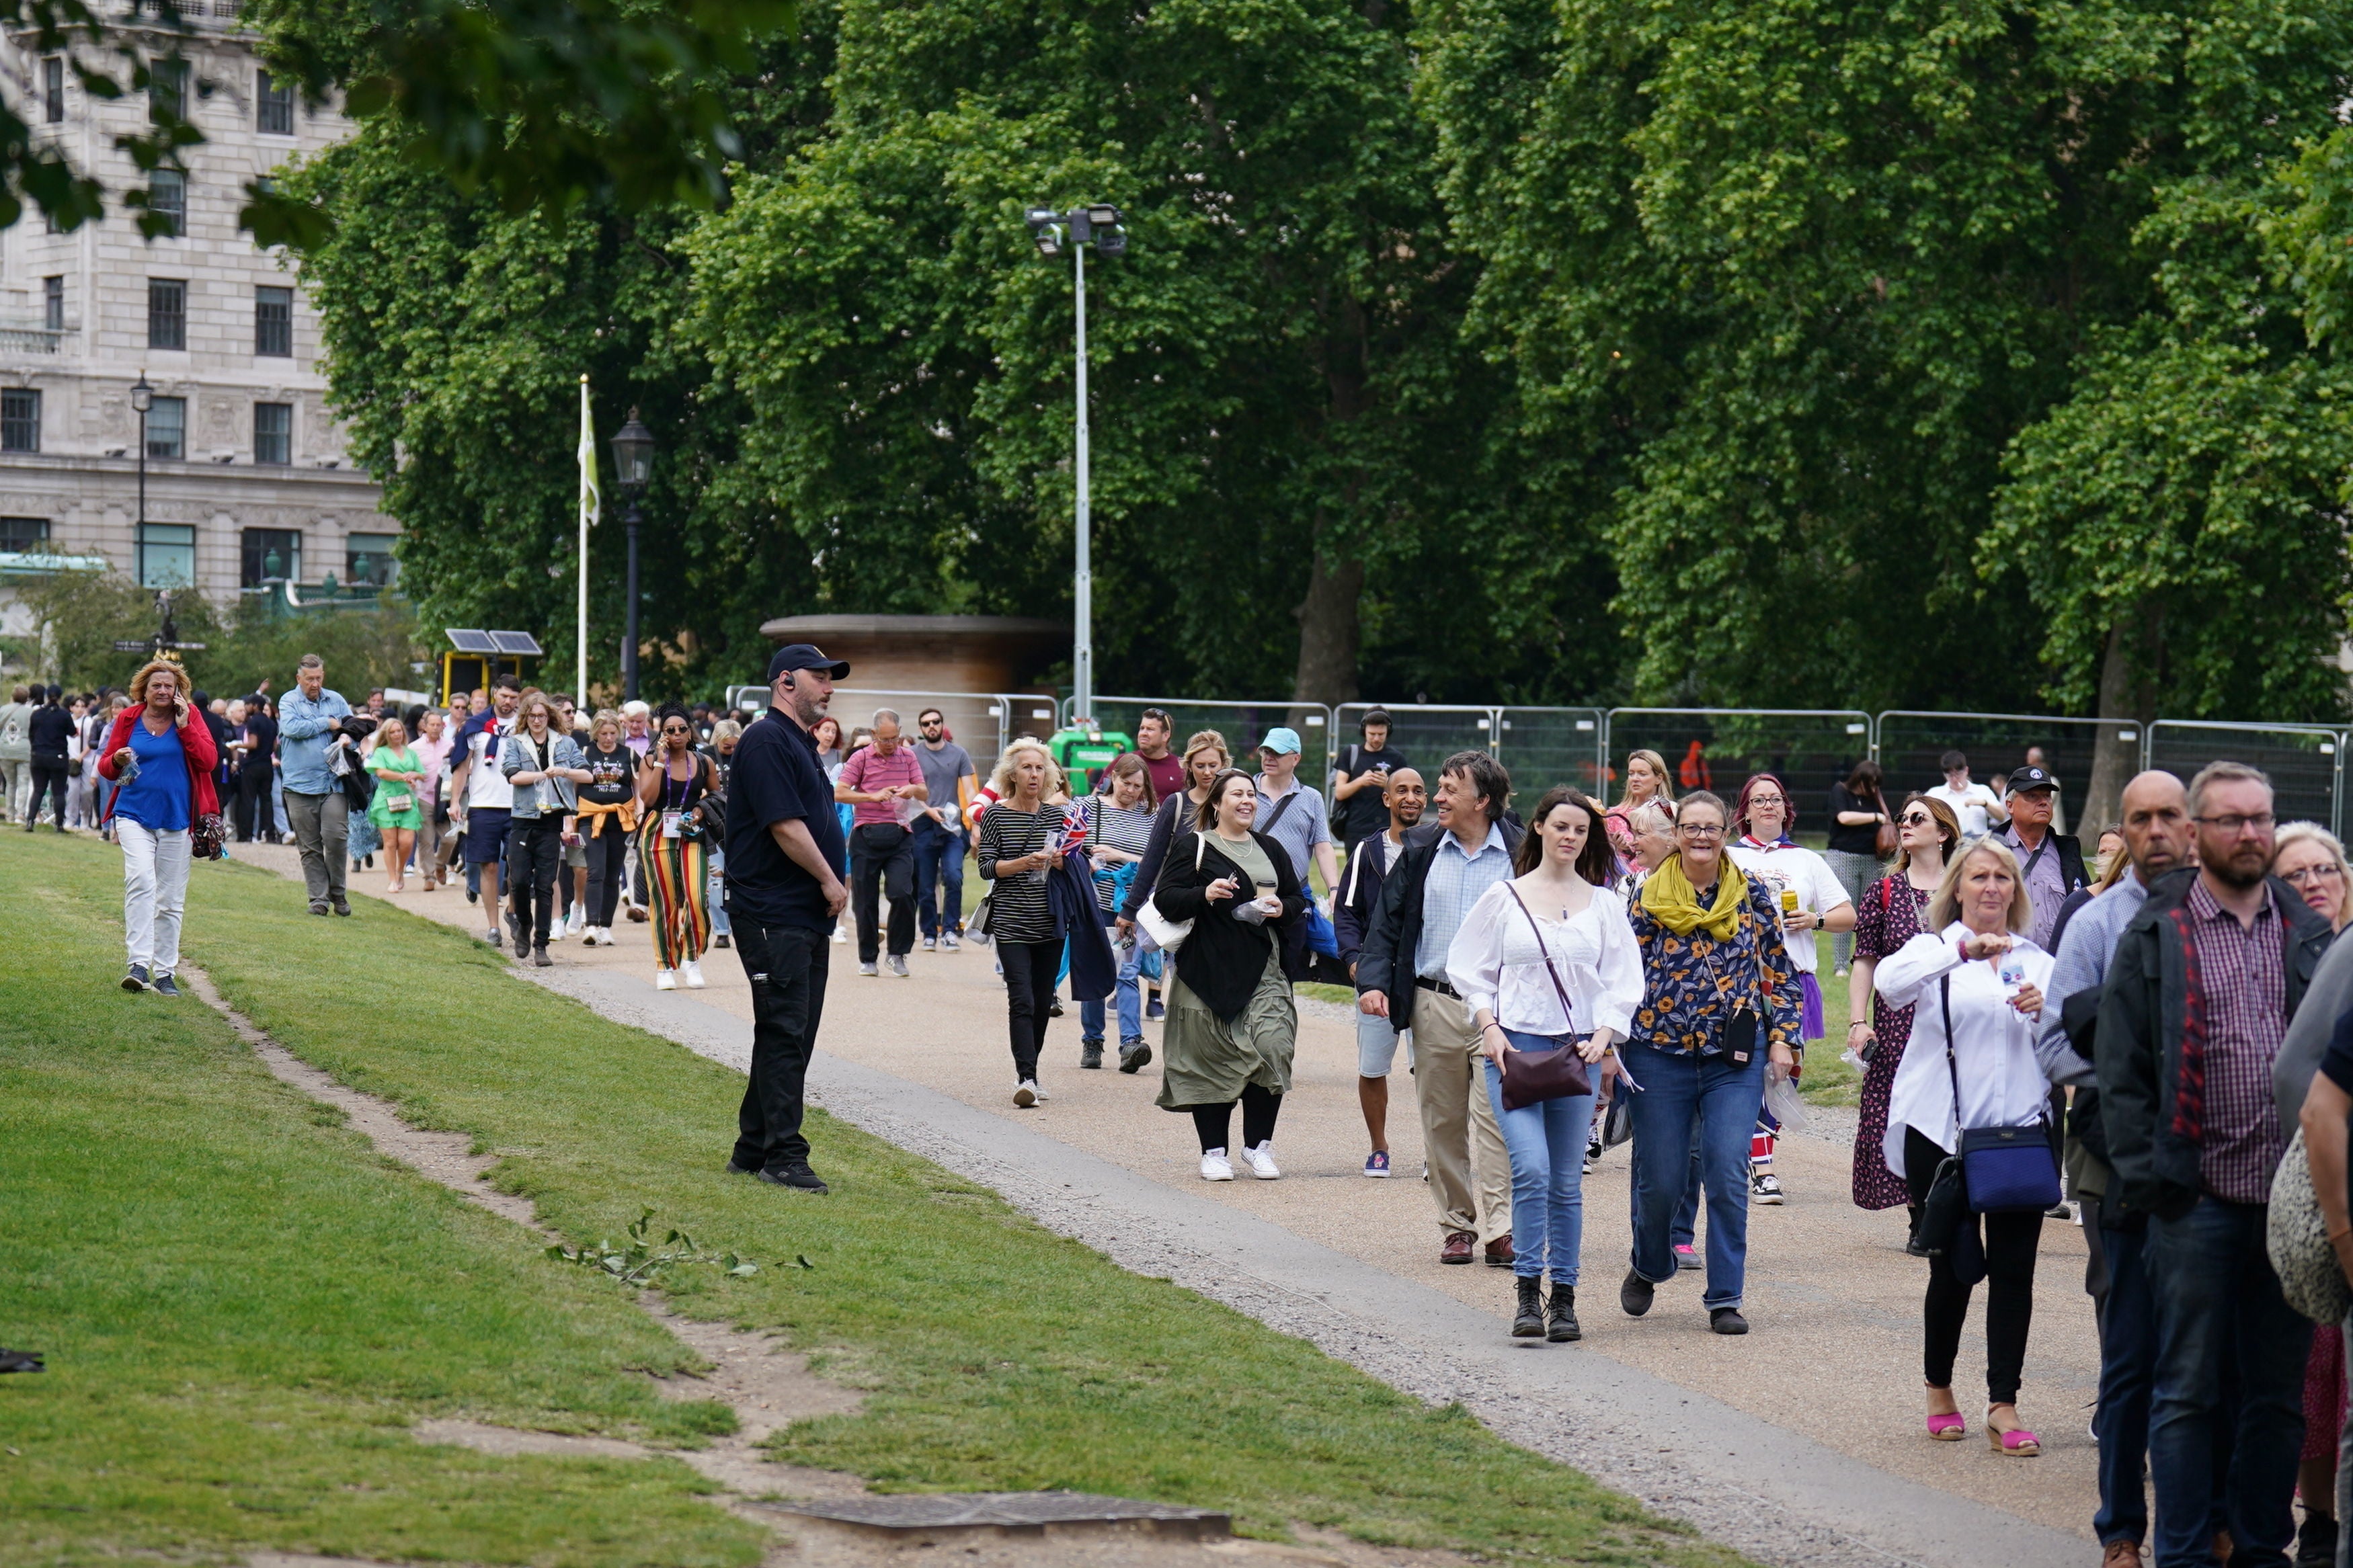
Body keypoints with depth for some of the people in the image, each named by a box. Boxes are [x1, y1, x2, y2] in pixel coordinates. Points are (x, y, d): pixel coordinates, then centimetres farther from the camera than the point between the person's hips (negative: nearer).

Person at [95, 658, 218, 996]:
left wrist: (184, 726, -12)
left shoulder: (190, 717, 3)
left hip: (176, 819, 1)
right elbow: (105, 767, 11)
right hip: (134, 814, -1)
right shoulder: (128, 720, 4)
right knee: (140, 881, -22)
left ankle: (164, 972, 16)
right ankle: (138, 964, -26)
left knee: (171, 899, 6)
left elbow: (208, 761, -6)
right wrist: (117, 760, -11)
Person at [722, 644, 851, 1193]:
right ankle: (783, 1154, -8)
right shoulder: (767, 740, -12)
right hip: (773, 914, -10)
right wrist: (829, 880, -10)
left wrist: (834, 882, 9)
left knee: (792, 1035, 12)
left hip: (808, 915, 10)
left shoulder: (802, 743, 21)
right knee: (783, 1032, -9)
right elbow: (784, 824, -18)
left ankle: (754, 1149, 18)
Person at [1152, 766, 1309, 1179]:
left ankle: (1258, 1146, 1)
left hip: (1265, 971, 3)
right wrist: (1205, 895, -22)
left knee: (1272, 1047, -12)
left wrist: (1283, 909, 0)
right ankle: (1214, 1151, 11)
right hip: (1208, 972, -3)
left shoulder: (1271, 849, 18)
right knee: (1210, 1062, -1)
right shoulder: (1193, 846, 2)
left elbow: (1299, 900, 23)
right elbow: (1165, 898, -5)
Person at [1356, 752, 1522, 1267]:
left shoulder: (1519, 854, 0)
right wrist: (1373, 979, -4)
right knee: (1442, 1119, 7)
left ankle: (1498, 1230, -10)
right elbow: (1388, 919, 10)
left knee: (1494, 1116, -10)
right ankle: (1456, 1225, 17)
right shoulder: (1422, 852, 8)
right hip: (1434, 1004, 3)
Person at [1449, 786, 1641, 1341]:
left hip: (1579, 1050, 2)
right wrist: (1489, 1026, -5)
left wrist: (1604, 1034, -7)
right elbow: (1470, 969, 8)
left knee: (1567, 1180, 3)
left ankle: (1564, 1297, 11)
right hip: (1515, 1046, -2)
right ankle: (1528, 1292, -12)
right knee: (1531, 1167, -17)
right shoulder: (1503, 899, 6)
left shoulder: (1604, 904, 9)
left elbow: (1623, 980, 8)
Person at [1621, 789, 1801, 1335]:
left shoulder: (1751, 895, 4)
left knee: (1728, 1175, -9)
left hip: (1736, 1057, 0)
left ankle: (1725, 1298, 0)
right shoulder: (1649, 896, 1)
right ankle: (1648, 1268, 34)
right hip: (1661, 1053, 0)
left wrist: (1782, 1039, 2)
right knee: (1659, 1179, 5)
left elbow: (1779, 972, 9)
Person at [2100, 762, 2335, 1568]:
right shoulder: (2155, 936, 3)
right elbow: (2121, 1068, 0)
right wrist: (2146, 1174, -9)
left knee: (2278, 1391, 9)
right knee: (2189, 1388, 1)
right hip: (2198, 1199, -3)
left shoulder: (2311, 935, 11)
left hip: (2291, 1198, 3)